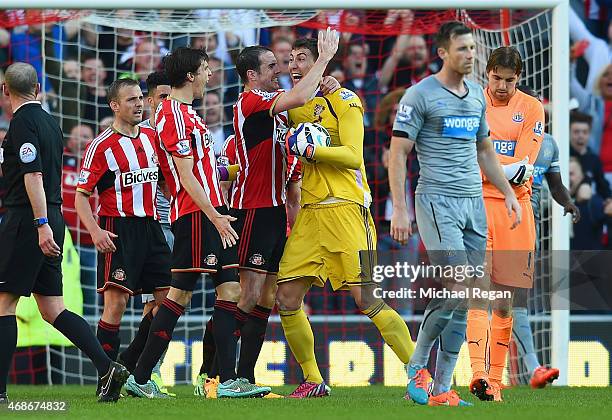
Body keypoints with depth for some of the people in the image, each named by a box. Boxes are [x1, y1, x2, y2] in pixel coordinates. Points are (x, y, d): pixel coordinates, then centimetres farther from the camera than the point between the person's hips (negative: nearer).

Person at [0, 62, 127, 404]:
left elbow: (33, 175, -20)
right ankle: (107, 367, -2)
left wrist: (41, 224, -24)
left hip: (28, 221, -8)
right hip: (52, 221, 9)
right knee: (53, 309, 9)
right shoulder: (50, 122, 15)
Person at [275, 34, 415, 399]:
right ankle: (313, 381, 13)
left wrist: (307, 149, -20)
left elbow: (352, 156, -13)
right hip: (310, 214, 7)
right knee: (287, 298, 0)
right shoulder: (293, 107, 17)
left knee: (366, 301, -13)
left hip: (346, 209, -7)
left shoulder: (343, 100, -3)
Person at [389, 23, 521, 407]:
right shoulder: (421, 96, -5)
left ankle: (441, 388, 6)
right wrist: (400, 210, -13)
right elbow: (398, 154, -6)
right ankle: (417, 366, 0)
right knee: (456, 289, -17)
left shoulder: (477, 95, 15)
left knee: (461, 302, 3)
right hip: (438, 201, -7)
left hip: (474, 202, 7)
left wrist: (508, 193, 20)